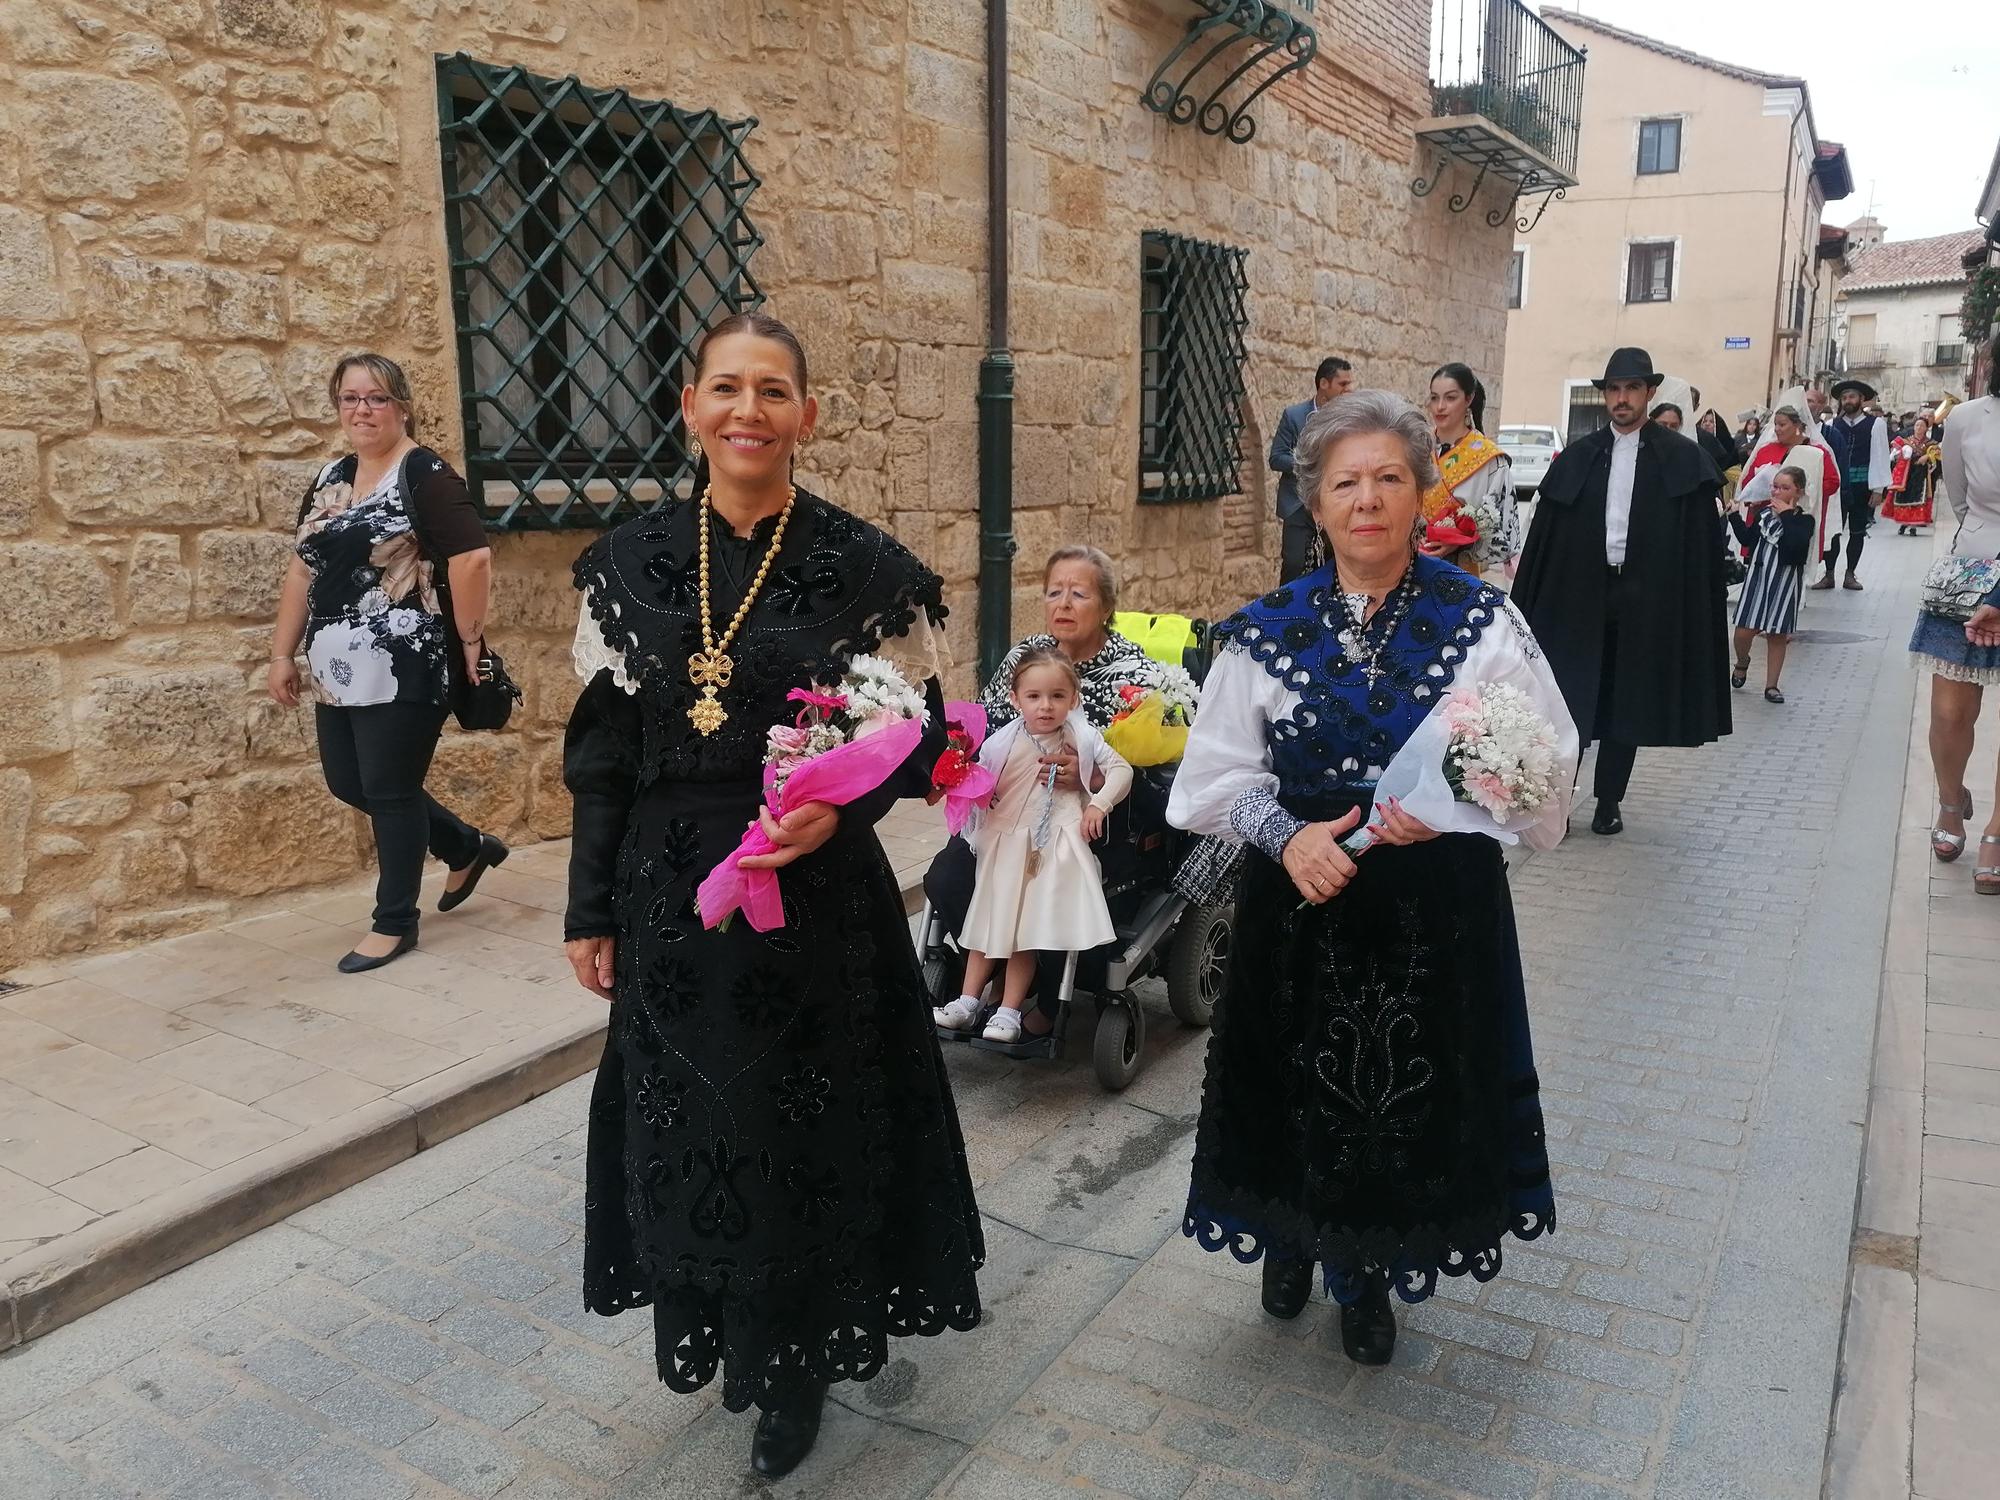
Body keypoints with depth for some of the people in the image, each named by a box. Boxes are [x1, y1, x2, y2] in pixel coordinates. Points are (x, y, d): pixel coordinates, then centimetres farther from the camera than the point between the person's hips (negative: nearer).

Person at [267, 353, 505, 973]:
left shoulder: (425, 476, -10)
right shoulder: (330, 479, 14)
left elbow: (473, 558, -18)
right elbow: (303, 569, 16)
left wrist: (468, 643, -15)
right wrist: (283, 652, 14)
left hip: (404, 668, -8)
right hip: (339, 670, 9)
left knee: (390, 790, 0)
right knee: (347, 783, 14)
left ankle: (394, 922, 17)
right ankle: (467, 847, 33)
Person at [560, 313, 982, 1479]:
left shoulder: (868, 569, -7)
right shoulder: (629, 563, 2)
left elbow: (921, 739, -2)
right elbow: (604, 752, 5)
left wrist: (842, 804, -21)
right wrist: (591, 911, 5)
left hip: (818, 902, -3)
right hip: (671, 904, 3)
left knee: (804, 1137, 9)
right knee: (687, 1136, 15)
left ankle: (796, 1366, 34)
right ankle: (717, 1336, 42)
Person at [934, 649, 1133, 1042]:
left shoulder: (1083, 739, -4)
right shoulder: (1002, 744, -5)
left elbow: (1121, 769, 0)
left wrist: (1099, 803, -12)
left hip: (1057, 846, -1)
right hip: (1007, 843, 2)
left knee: (1029, 926, -3)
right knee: (990, 919, 7)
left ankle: (1009, 1011, 4)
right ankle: (968, 1001, 15)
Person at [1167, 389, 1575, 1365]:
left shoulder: (1482, 621, -6)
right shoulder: (1266, 631, -3)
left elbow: (1545, 764, -7)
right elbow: (1218, 773, -2)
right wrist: (1287, 834, -20)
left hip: (1438, 908, 0)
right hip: (1300, 901, 1)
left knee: (1411, 1088, 13)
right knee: (1300, 1079, 13)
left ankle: (1368, 1271, 41)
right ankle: (1294, 1239, 46)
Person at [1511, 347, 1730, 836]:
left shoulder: (1684, 459, 0)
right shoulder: (1577, 457, 5)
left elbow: (1698, 541, -3)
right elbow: (1546, 534, 3)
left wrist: (1691, 608, -9)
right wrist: (1528, 604, -1)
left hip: (1646, 599, -1)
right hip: (1580, 593, 1)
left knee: (1627, 701, 9)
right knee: (1569, 700, 2)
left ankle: (1609, 801, 20)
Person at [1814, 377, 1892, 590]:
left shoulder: (1876, 424, -2)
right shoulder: (1831, 425, 2)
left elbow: (1880, 457, -4)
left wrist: (1878, 489, -8)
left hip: (1862, 487, -1)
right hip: (1837, 485, 1)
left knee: (1857, 531, 9)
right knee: (1832, 529, 1)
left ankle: (1850, 575, 17)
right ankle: (1829, 575, 9)